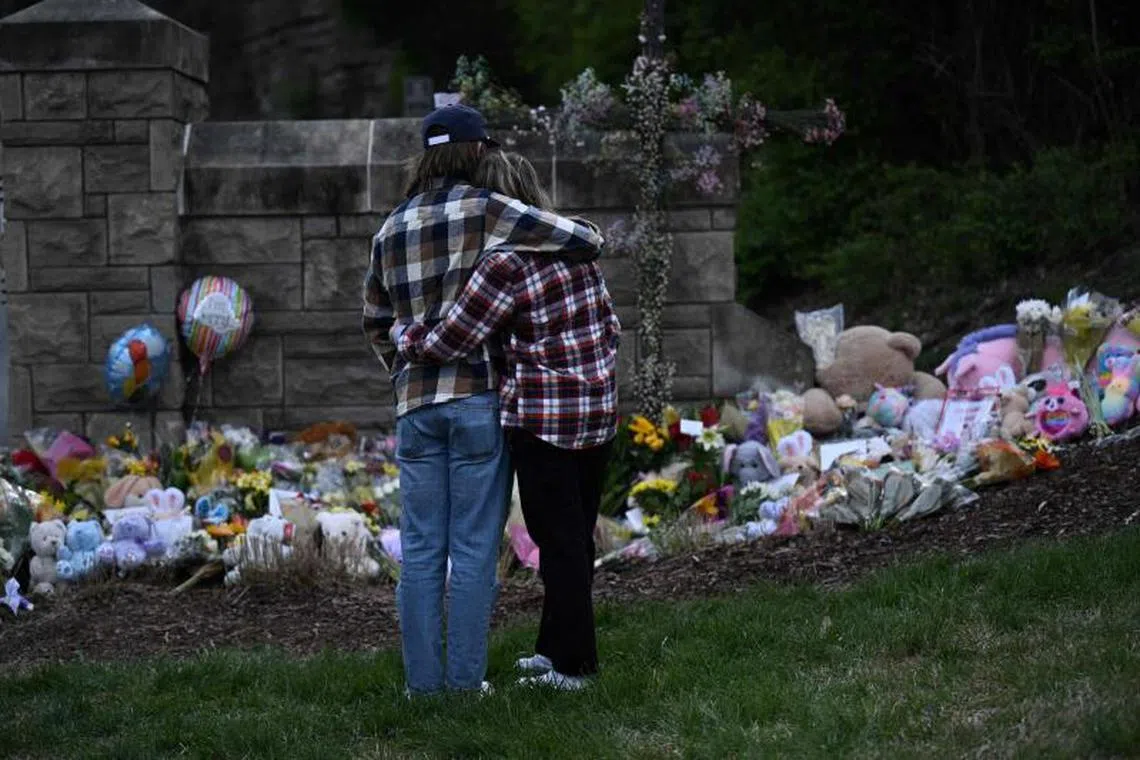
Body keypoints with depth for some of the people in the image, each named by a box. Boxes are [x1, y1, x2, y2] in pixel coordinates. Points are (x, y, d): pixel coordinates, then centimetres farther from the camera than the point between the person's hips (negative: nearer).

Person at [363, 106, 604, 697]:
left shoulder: (391, 231, 10)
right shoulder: (485, 210, -7)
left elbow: (376, 322, 20)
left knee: (421, 549, 7)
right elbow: (584, 241, -10)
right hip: (480, 396, -4)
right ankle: (465, 679, 3)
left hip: (416, 404, 4)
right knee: (474, 549, 2)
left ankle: (422, 679, 7)